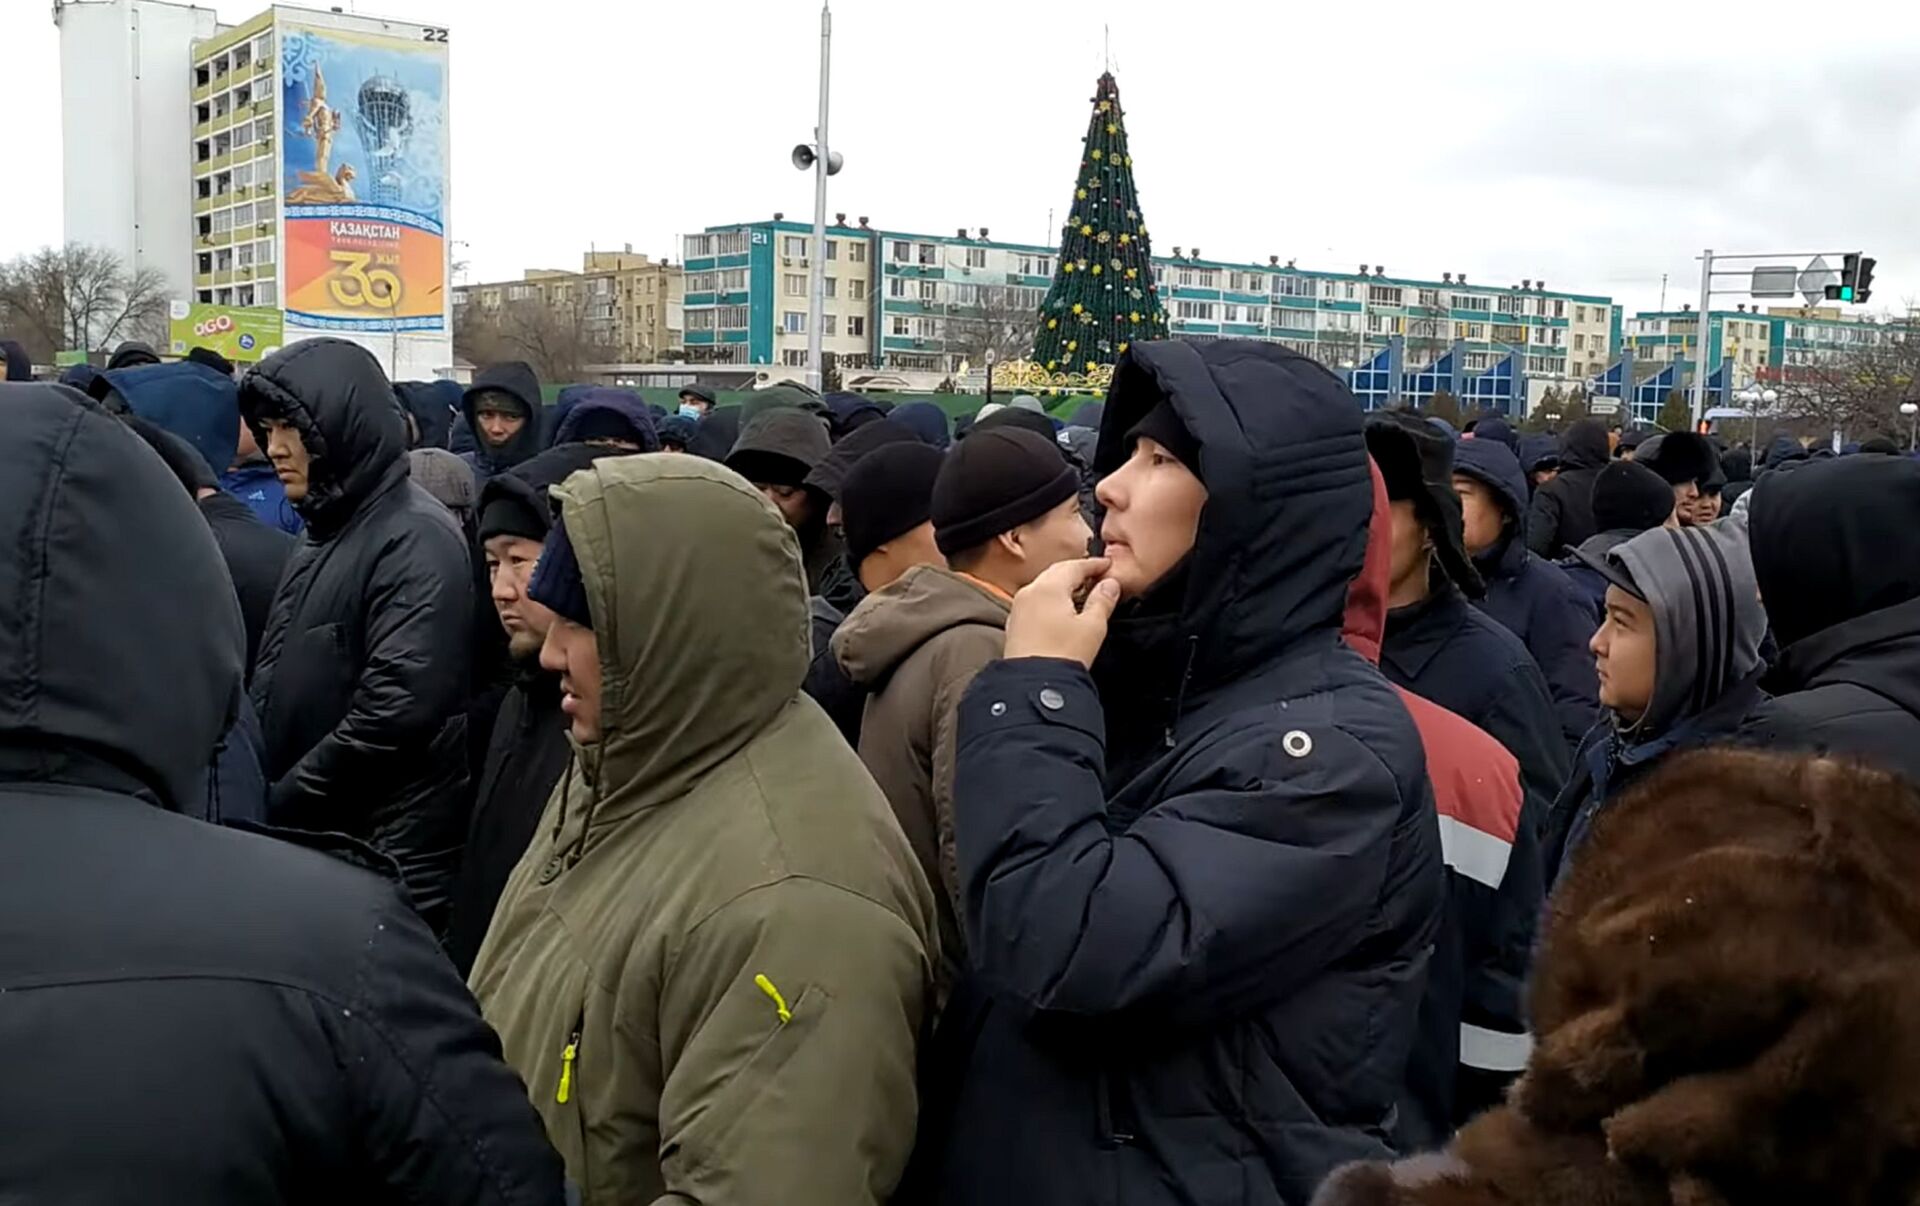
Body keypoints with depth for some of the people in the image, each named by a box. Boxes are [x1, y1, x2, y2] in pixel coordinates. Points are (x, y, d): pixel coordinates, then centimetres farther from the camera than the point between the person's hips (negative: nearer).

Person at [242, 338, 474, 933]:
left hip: (386, 863, -8)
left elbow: (396, 711, -23)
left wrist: (281, 806, -15)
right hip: (305, 846, 8)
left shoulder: (416, 540, -15)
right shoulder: (323, 532, 13)